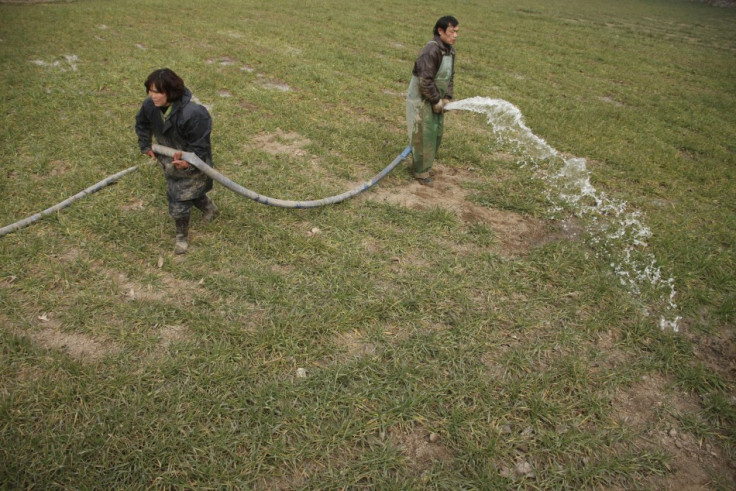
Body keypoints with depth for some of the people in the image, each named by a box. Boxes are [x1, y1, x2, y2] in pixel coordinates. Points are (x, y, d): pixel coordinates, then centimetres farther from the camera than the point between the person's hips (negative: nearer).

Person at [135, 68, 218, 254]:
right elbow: (142, 124, 9)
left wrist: (188, 162, -35)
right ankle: (209, 207, 60)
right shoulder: (149, 106, -15)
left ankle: (182, 236, 27)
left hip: (192, 164, -7)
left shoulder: (192, 113, -36)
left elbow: (200, 143, -27)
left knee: (179, 204, -2)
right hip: (169, 161, 7)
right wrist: (145, 146, 8)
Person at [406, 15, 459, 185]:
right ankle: (421, 171, 11)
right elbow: (425, 81, -29)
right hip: (421, 99, -9)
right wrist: (437, 101, -20)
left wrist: (447, 98, 0)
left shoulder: (450, 50, 4)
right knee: (423, 135, -3)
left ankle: (424, 164, 33)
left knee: (437, 132, 15)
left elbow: (450, 76, 12)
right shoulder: (431, 51, -25)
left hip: (436, 98, 9)